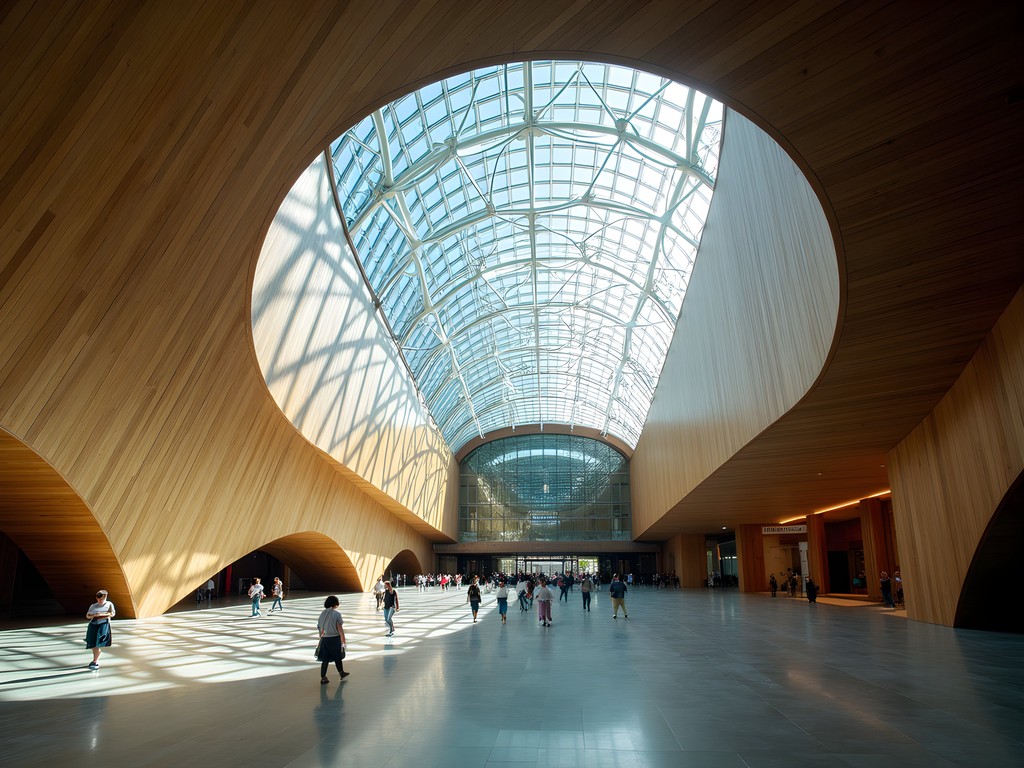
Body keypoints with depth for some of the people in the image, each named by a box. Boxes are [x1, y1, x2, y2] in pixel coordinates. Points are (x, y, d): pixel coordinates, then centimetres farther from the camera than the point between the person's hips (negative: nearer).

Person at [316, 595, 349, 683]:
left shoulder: (323, 614, 3)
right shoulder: (336, 613, -13)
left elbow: (320, 629, 8)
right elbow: (340, 629, -13)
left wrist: (321, 640, 18)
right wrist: (343, 641, -8)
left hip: (324, 639, 4)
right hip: (334, 639, -4)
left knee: (325, 659, 12)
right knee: (337, 658, 15)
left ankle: (323, 678, 13)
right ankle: (341, 673, 31)